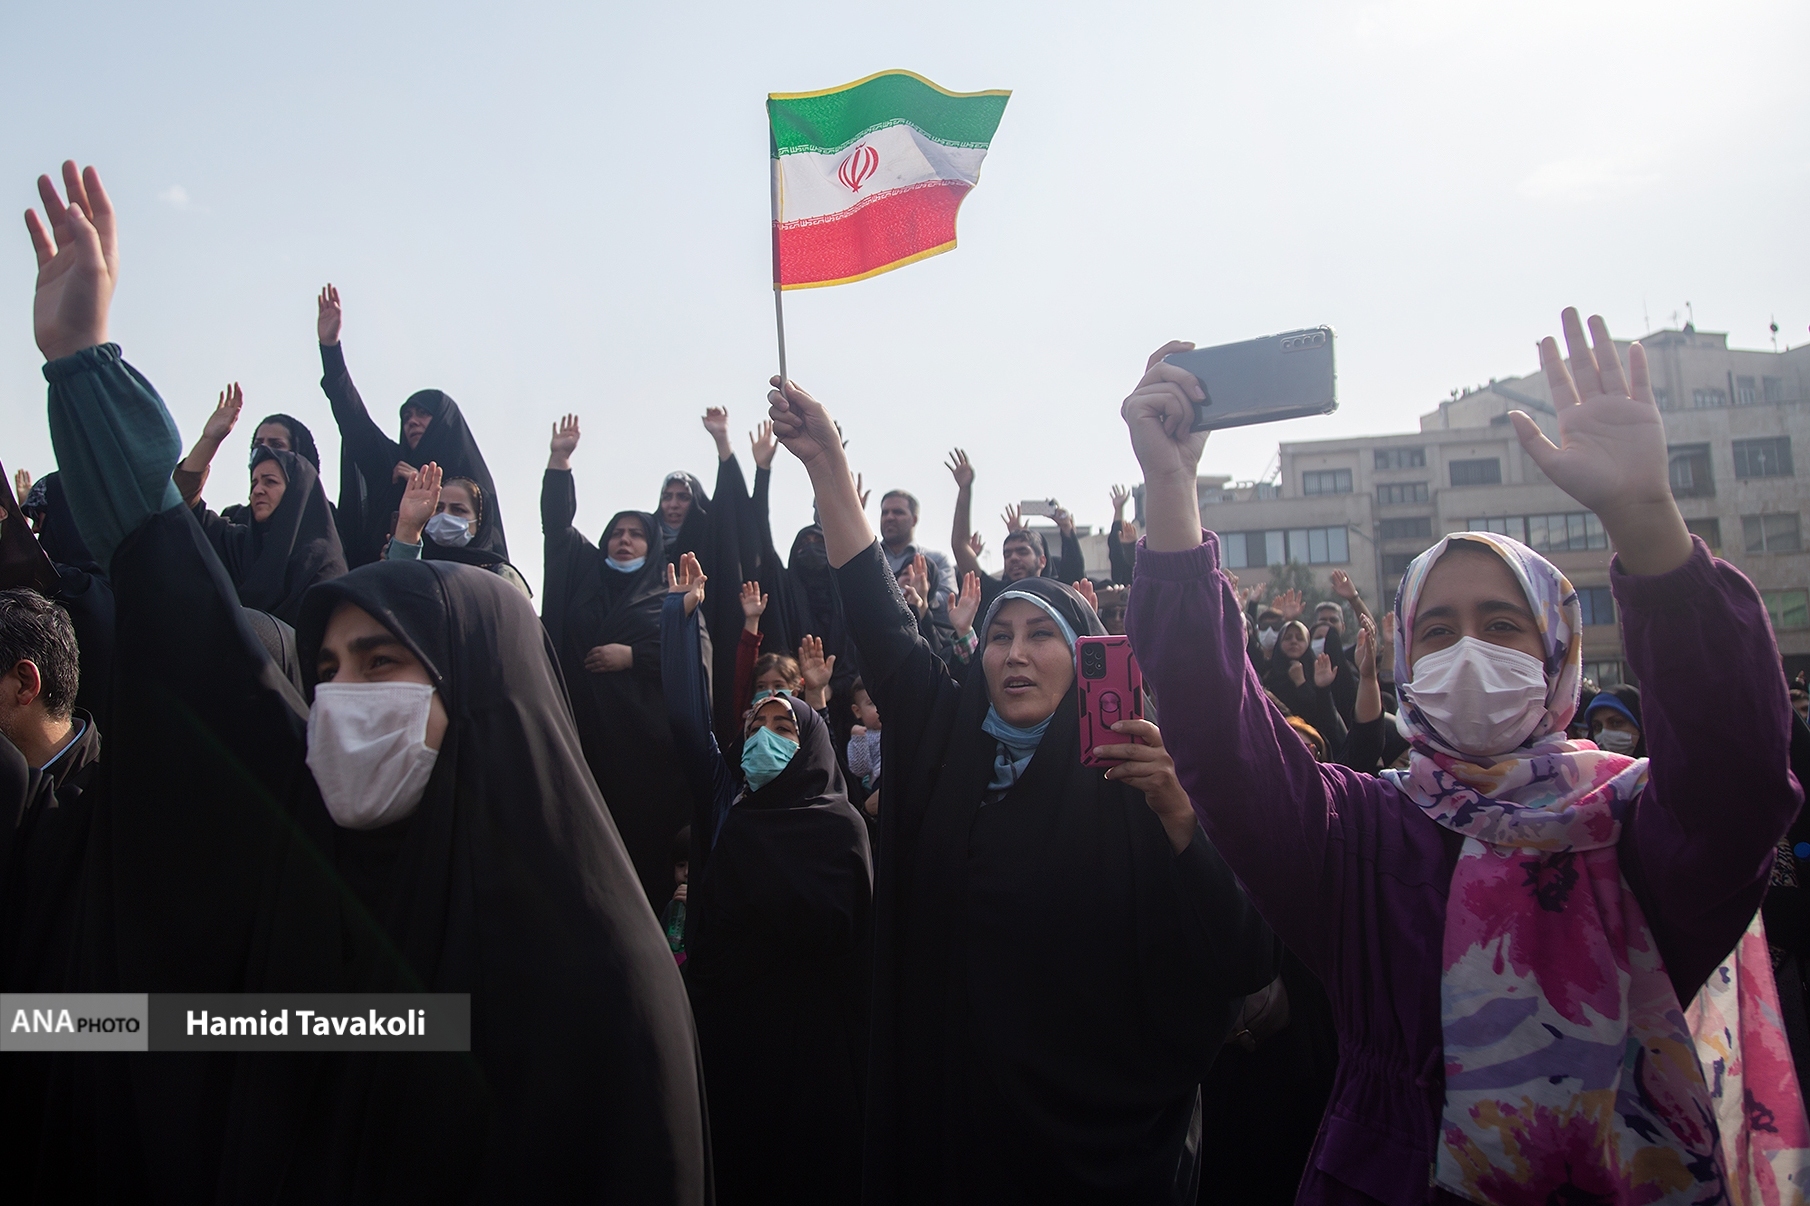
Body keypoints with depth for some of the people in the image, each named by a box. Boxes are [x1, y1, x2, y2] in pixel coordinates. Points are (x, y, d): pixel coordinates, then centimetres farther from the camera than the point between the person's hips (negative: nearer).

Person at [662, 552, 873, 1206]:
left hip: (803, 1037, -4)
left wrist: (724, 903, -10)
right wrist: (681, 615, -2)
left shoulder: (839, 825, -6)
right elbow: (688, 717, -1)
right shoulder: (726, 803, 7)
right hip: (721, 1026, 4)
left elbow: (832, 930, -18)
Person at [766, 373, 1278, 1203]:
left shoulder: (1129, 774, -11)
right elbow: (879, 617, -5)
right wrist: (825, 460, -8)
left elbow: (1239, 961, -17)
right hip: (952, 1112, 3)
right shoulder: (946, 739, 0)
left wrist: (1175, 810, -31)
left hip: (1098, 1132, -3)